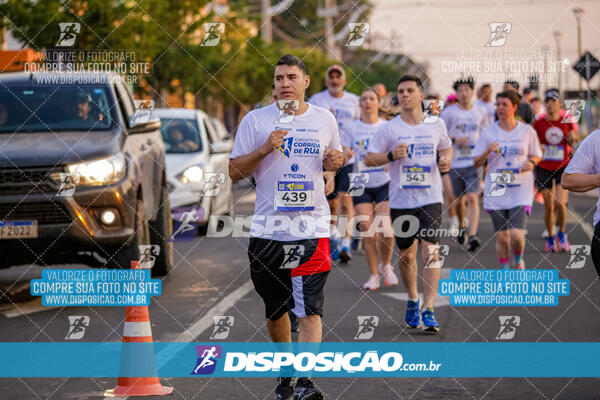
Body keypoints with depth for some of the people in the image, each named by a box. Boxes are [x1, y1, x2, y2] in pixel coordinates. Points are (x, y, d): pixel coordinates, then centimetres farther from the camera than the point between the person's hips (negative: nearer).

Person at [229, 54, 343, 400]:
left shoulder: (325, 120, 8)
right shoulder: (255, 120, 2)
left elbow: (335, 157, 23)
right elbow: (235, 171, 1)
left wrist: (335, 161, -1)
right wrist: (265, 149, -14)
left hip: (313, 226, 0)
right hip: (268, 229, 1)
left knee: (310, 309, -12)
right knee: (275, 310, 12)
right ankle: (285, 371, 32)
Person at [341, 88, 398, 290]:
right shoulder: (351, 128, 2)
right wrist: (345, 155, -22)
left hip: (384, 184, 0)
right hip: (361, 185, 0)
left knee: (386, 231, -11)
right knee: (368, 233, -4)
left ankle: (386, 265, 17)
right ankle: (373, 275, 10)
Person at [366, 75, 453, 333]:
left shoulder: (437, 124, 3)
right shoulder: (389, 128, -1)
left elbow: (446, 147, 21)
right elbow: (369, 159, 1)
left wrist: (445, 160, -1)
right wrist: (392, 155, -16)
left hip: (430, 198, -1)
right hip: (401, 201, 1)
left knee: (430, 253, -13)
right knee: (406, 255, 11)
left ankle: (428, 310, -14)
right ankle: (412, 301, 34)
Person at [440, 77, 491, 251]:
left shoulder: (481, 112, 7)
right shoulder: (449, 112, -1)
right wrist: (455, 140, -14)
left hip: (474, 161, 0)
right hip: (455, 163, 0)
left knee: (472, 198, -15)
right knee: (460, 199, 12)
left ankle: (472, 236, -23)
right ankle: (461, 226, 41)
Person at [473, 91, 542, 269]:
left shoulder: (527, 131, 3)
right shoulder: (488, 132, 3)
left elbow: (537, 156, 14)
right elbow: (476, 162, 4)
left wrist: (531, 163, -8)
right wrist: (487, 152, -15)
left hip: (520, 190, -1)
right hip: (496, 191, 1)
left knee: (517, 235, -14)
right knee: (501, 237, 3)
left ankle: (518, 261, 18)